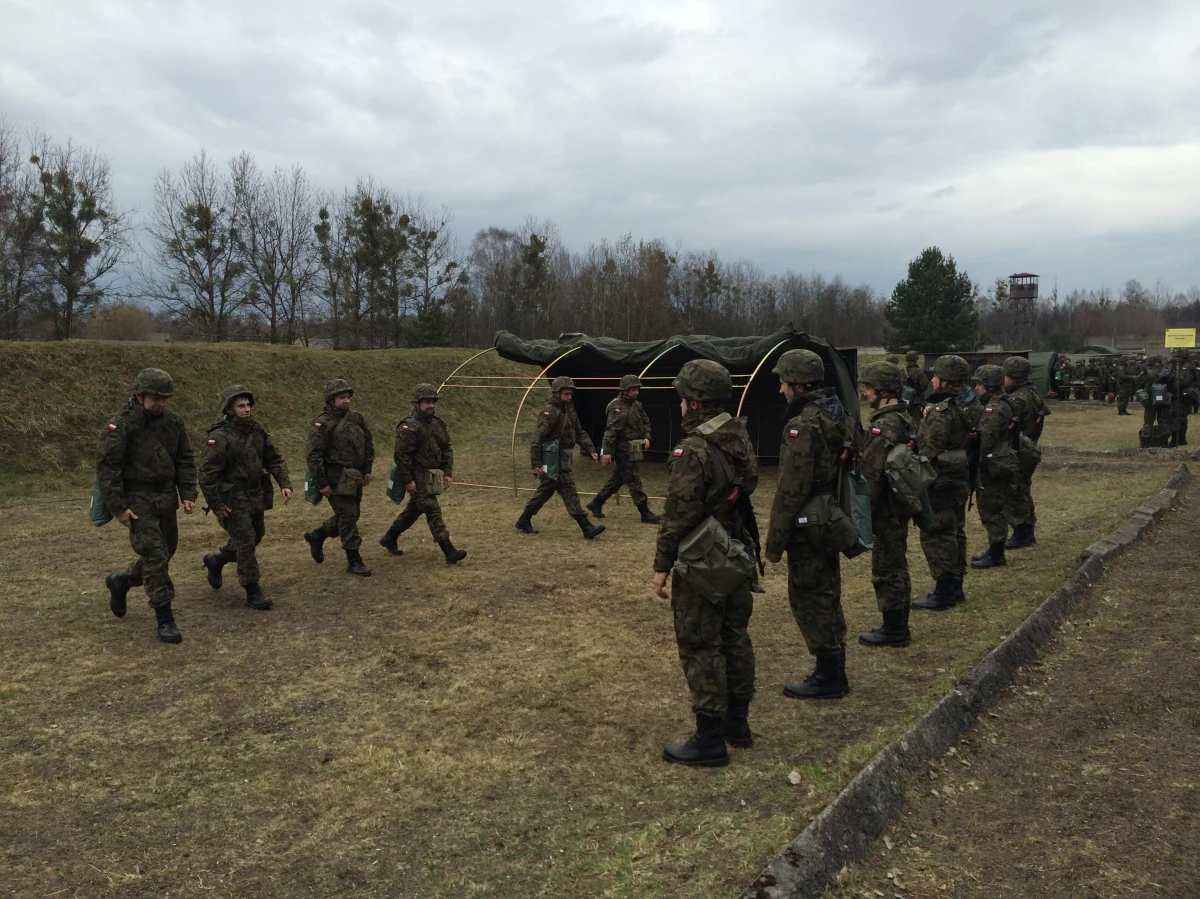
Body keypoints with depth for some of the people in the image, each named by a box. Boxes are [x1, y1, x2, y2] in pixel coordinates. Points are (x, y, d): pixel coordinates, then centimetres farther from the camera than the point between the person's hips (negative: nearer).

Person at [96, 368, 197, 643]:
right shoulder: (120, 426, -14)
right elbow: (106, 467, -14)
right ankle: (164, 618, -1)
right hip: (138, 501, -6)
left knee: (164, 553, 15)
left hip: (166, 498, 6)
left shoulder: (173, 421, 4)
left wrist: (188, 494, 3)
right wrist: (118, 507, -17)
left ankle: (121, 581, 41)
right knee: (155, 556, -10)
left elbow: (185, 459, 11)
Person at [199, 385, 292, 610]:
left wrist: (285, 484, -2)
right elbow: (207, 474, -17)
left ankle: (215, 560, 42)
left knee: (254, 538, 18)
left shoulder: (257, 431, 4)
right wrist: (216, 505, -16)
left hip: (256, 497, 7)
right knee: (246, 543, -6)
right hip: (233, 500, -7)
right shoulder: (219, 437, -17)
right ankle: (252, 592, 5)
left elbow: (274, 459, 10)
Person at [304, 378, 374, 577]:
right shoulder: (322, 424, -12)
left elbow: (368, 444, 17)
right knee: (347, 516, -6)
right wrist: (321, 484, -16)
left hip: (355, 477, 7)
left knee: (351, 515, 14)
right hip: (336, 479, -7)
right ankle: (353, 561, 4)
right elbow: (313, 455, -15)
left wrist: (367, 470, 12)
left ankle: (316, 535, 36)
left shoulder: (356, 418, 7)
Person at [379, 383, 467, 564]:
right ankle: (450, 553, -11)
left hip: (432, 477, 9)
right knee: (433, 512, -10)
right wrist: (408, 480, -20)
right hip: (418, 477, -9)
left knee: (414, 509, 19)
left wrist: (448, 473, 7)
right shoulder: (409, 426, -15)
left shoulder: (438, 424, 9)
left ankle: (389, 539, 37)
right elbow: (401, 454, -19)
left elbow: (447, 449, 14)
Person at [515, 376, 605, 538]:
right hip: (553, 460, -9)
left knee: (545, 491, 17)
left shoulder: (570, 411, 13)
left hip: (563, 459, 9)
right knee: (569, 493, -8)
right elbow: (537, 439, -17)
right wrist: (535, 463, -21)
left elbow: (580, 433, 17)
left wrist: (591, 449, 3)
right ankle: (587, 528, -6)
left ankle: (524, 522, 28)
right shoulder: (550, 413, -14)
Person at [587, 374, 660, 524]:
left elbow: (646, 422, 22)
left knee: (617, 479, 16)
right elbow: (610, 431, -21)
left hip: (632, 449, 9)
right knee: (634, 481, -4)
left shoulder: (637, 405, 12)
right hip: (623, 450, -9)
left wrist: (646, 437, 4)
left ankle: (596, 504, 27)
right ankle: (646, 514, 0)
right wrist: (607, 451, -25)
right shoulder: (617, 408, -16)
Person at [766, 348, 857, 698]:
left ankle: (828, 676, 9)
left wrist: (775, 538, -15)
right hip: (832, 520, 10)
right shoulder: (839, 416, 9)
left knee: (809, 598, 1)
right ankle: (834, 672, 26)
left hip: (808, 525, -9)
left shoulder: (804, 425, -20)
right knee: (827, 594, 16)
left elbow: (791, 489, -21)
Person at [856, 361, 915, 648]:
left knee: (886, 570, 0)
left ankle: (894, 630, 9)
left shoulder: (883, 427, -22)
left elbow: (871, 476, -23)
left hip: (885, 510, -10)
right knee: (896, 565, 18)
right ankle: (898, 625, 29)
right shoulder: (903, 420, 11)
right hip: (900, 506, 10)